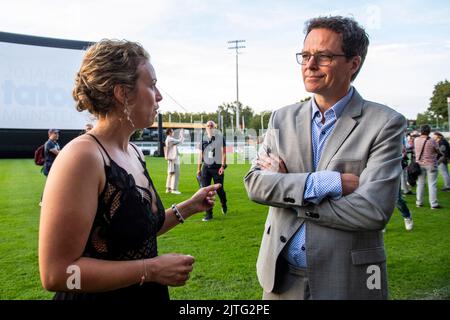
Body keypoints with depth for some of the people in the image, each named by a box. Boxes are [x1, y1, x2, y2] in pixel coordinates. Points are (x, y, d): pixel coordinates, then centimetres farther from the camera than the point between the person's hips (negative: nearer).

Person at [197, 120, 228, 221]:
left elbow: (223, 152, -5)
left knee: (219, 189, 4)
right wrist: (199, 168, 11)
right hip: (206, 167, 3)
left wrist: (223, 166, -14)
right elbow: (201, 154, 13)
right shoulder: (203, 139, 9)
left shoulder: (220, 137, -2)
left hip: (217, 167, -3)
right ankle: (208, 213, 4)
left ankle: (224, 205, 36)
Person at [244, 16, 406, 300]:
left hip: (346, 283, -3)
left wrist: (284, 184, -14)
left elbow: (373, 210, -19)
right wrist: (325, 182, -21)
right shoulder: (282, 118, 2)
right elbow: (254, 183, -6)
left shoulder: (385, 124, -10)